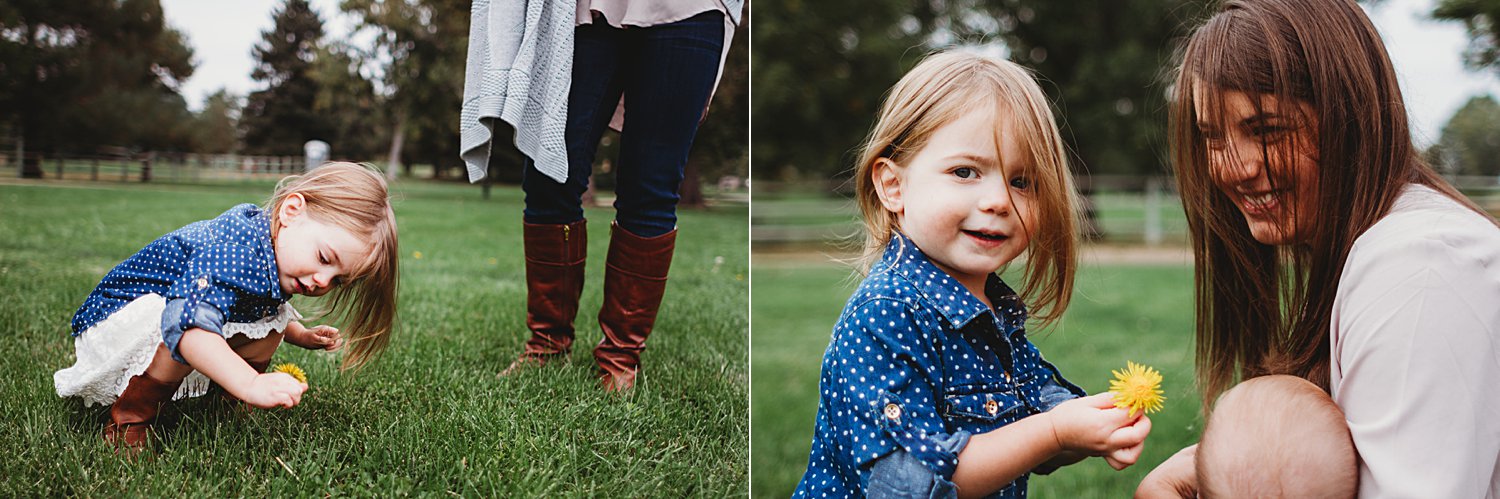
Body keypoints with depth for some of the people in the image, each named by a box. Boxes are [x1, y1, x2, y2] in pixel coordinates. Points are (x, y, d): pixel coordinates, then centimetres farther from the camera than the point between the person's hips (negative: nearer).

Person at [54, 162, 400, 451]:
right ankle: (128, 421, -18)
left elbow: (269, 306, 16)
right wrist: (251, 384, -64)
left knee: (273, 318, 0)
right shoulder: (235, 245, -39)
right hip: (116, 320, -8)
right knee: (182, 315, -37)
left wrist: (302, 335, 1)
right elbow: (191, 324, -55)